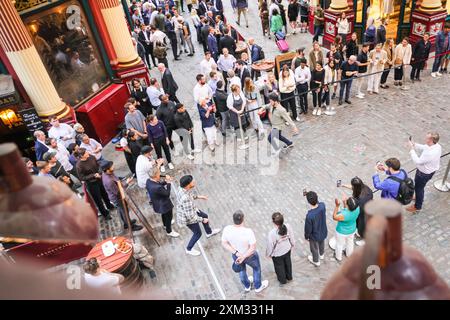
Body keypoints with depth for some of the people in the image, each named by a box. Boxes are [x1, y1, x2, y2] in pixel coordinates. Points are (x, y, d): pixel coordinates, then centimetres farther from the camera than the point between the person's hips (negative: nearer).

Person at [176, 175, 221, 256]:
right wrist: (202, 220, -20)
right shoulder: (186, 199, -44)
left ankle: (209, 232, 59)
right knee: (198, 233, 18)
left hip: (190, 210, 8)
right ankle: (189, 249, 45)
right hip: (187, 218, -8)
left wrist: (198, 197, 5)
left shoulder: (181, 187, -18)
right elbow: (191, 216, -34)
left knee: (205, 216, 29)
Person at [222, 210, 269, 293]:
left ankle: (247, 286, 59)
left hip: (235, 255, 4)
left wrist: (236, 253, -19)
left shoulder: (227, 229, -27)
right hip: (250, 255, -3)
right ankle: (258, 286, 52)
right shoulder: (248, 232, -37)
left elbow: (224, 243, -17)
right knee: (257, 268, 29)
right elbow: (253, 248, -30)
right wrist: (243, 257, -22)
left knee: (241, 270, 33)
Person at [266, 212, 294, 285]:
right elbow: (292, 238, -8)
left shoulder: (272, 233, -39)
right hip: (287, 250, 4)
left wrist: (268, 254, -2)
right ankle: (289, 277, 58)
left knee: (279, 266, 26)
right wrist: (292, 245, 13)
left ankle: (282, 280, 53)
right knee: (287, 263, 32)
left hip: (277, 254, -4)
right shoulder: (288, 227, -27)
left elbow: (270, 246, -23)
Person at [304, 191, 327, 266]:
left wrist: (306, 237, -5)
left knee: (314, 248, 26)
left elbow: (308, 229, -24)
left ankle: (316, 261, 53)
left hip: (315, 236, -5)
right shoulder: (322, 205, -28)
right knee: (322, 244, 35)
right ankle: (322, 255, 65)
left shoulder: (309, 215, -42)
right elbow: (317, 202, 1)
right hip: (323, 232, 5)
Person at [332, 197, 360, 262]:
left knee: (339, 244, 24)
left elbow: (334, 217, -24)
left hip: (342, 232, -5)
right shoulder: (357, 208, -26)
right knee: (350, 243, 32)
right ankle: (349, 255, 58)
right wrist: (344, 204, -14)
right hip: (352, 230, 5)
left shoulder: (344, 215, -43)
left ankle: (338, 257, 49)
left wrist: (337, 206, -29)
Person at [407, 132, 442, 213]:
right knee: (418, 184, 31)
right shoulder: (436, 145, -14)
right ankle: (418, 197, 58)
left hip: (424, 173, -9)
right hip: (430, 170, 9)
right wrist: (414, 144, -9)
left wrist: (412, 149, -27)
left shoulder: (430, 153, -42)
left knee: (418, 188, 14)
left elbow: (418, 161, -30)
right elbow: (423, 147, 5)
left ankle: (417, 207, 35)